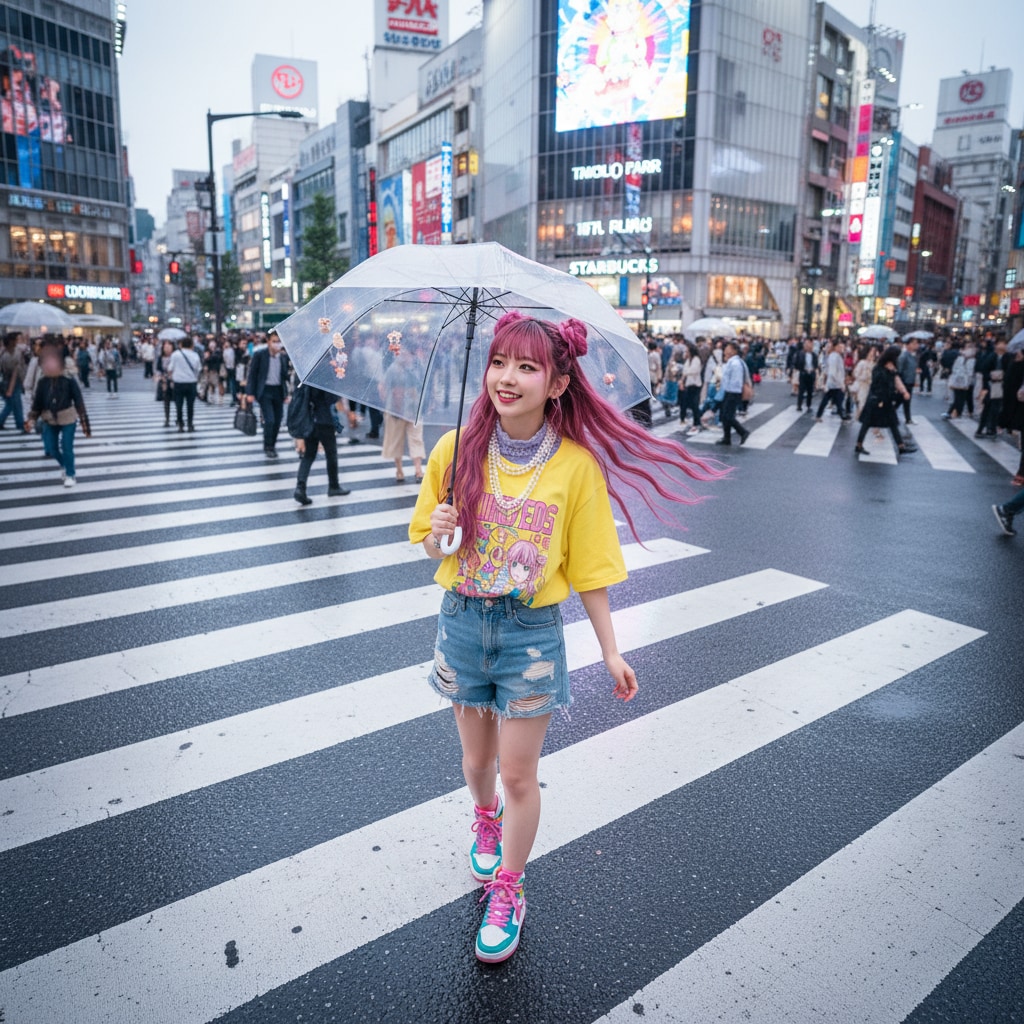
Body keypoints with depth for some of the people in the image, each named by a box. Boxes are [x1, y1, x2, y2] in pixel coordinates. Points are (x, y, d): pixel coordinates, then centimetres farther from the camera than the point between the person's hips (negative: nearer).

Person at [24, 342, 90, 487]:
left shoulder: (69, 381, -17)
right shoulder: (43, 381, -6)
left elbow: (79, 403, -13)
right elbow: (37, 402, 4)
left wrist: (85, 425, -14)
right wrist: (31, 420, -6)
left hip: (68, 419, -4)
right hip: (49, 420, 4)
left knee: (67, 448, -2)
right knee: (51, 449, 8)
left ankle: (70, 475, 17)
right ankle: (64, 465, 38)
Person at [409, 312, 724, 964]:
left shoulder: (577, 466, -13)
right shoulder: (457, 449, -7)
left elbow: (588, 569, -5)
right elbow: (429, 543, 3)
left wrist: (611, 652, 0)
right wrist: (438, 537, -20)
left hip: (533, 632, -2)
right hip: (463, 621, 3)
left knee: (519, 776, 8)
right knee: (478, 757, 22)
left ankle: (507, 892, 35)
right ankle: (486, 820, 57)